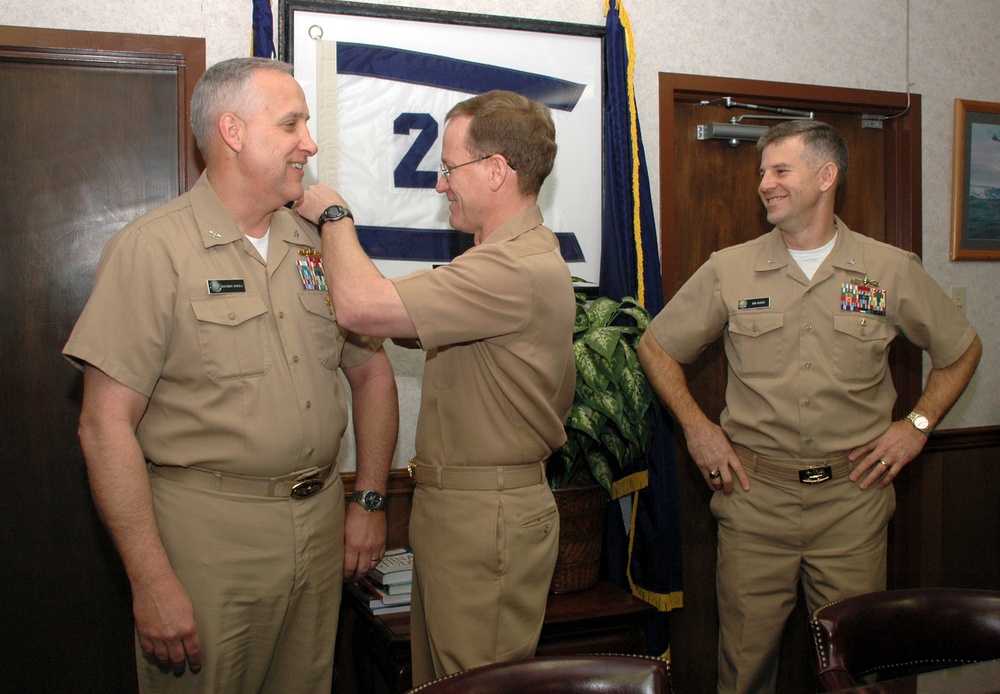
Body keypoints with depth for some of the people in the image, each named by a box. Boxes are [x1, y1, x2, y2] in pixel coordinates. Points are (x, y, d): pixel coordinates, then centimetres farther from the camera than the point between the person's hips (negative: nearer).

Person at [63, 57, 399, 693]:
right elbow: (106, 426, -13)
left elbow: (371, 372, 14)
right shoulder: (154, 248, -10)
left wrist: (370, 499, 7)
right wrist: (152, 581, -16)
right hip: (209, 528, -5)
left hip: (320, 521, 5)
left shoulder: (320, 243, 7)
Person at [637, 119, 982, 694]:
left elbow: (962, 349, 15)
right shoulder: (729, 271, 1)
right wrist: (696, 426, 2)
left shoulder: (893, 271, 2)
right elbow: (657, 347, 11)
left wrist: (917, 424, 4)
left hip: (852, 496, 1)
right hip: (754, 495, 0)